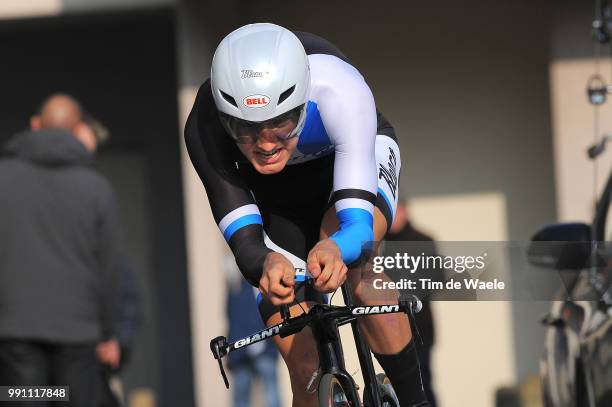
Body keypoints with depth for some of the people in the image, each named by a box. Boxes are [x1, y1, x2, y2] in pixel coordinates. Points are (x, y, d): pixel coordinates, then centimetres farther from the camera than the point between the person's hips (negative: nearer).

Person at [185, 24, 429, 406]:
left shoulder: (338, 89, -41)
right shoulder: (205, 127, -36)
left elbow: (359, 222, -46)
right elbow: (244, 240, -37)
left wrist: (337, 247, -70)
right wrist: (266, 264, -61)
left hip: (358, 152, -1)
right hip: (279, 192, 2)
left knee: (350, 248, -37)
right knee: (307, 370, -9)